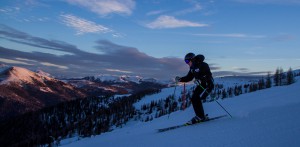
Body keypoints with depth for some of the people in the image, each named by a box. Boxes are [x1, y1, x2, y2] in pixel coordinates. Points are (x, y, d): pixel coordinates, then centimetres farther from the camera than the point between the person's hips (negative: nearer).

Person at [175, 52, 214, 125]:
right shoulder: (192, 68, 6)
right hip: (201, 85, 9)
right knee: (193, 99, 0)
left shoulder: (203, 65, -20)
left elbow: (209, 76, -26)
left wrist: (200, 80, -37)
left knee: (196, 99, -18)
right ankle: (201, 116, 11)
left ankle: (200, 117, -6)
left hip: (208, 85, -9)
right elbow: (188, 77, 11)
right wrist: (180, 79, -4)